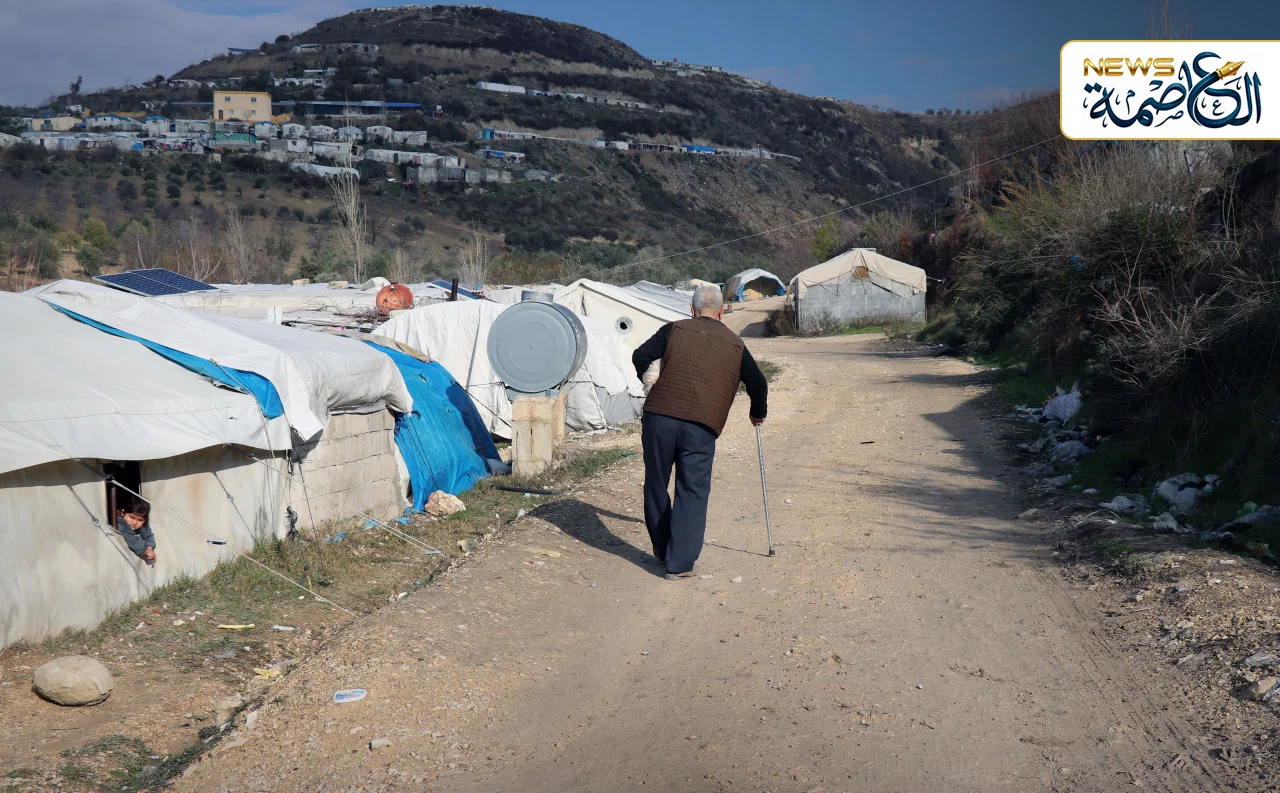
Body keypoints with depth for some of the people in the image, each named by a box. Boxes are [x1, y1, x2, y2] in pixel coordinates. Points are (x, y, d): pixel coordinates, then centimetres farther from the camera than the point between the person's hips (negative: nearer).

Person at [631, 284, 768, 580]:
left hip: (659, 417, 1)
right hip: (701, 428, 0)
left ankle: (662, 549, 30)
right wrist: (758, 413, 41)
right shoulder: (735, 345, 14)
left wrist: (644, 378, 30)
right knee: (692, 492, 4)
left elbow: (640, 357, 8)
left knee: (656, 485, 16)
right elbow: (758, 383, 22)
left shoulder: (675, 330, 10)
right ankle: (679, 563, -1)